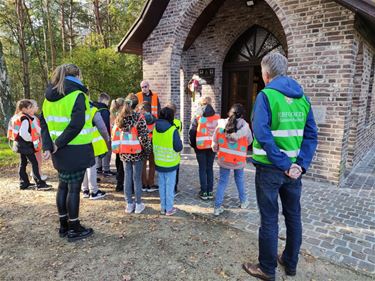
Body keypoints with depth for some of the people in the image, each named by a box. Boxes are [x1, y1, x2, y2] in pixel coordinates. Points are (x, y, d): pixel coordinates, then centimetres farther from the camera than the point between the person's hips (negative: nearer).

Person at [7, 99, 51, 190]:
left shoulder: (17, 117, 13)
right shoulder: (25, 119, -19)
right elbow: (23, 133, -27)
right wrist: (32, 139, -14)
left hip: (20, 144, 10)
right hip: (26, 144, -10)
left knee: (23, 164, 15)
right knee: (34, 163, -8)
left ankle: (24, 183, 23)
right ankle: (40, 184, -7)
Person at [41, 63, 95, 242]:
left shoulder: (50, 97, 11)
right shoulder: (77, 95, -13)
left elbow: (45, 123, 5)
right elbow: (77, 124, -24)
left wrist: (48, 146, -3)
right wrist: (58, 144, -16)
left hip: (60, 151, 7)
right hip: (75, 151, -7)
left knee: (63, 186, 16)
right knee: (74, 188, 2)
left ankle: (64, 226, 29)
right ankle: (74, 229, 14)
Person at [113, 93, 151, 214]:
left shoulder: (119, 118, 3)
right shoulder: (139, 118, -12)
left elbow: (116, 135, 8)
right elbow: (144, 136, -13)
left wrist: (118, 149, 16)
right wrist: (147, 150, -2)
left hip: (124, 153, 4)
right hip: (137, 153, -4)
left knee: (127, 177, 12)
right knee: (137, 178, 6)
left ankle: (129, 204, 20)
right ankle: (138, 204, 16)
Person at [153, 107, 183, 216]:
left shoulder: (155, 128, -3)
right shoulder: (173, 130, -19)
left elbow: (154, 144, 7)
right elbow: (178, 147, -16)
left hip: (158, 162, 5)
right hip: (170, 163, -5)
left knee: (162, 185, 16)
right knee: (170, 186, 8)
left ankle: (163, 207, 26)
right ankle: (169, 209, 17)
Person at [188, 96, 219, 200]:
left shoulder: (197, 117, -6)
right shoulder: (216, 117, 1)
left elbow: (192, 131, -8)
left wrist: (193, 144, 4)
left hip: (200, 146, -2)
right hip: (212, 146, 2)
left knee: (202, 169, 8)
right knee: (210, 168, 13)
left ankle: (204, 192, 10)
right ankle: (210, 191, 18)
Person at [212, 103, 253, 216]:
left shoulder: (221, 124, -7)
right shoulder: (245, 126, -10)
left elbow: (214, 142, -1)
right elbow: (249, 141, 6)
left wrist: (217, 150, 18)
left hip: (224, 159, 1)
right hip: (239, 159, 0)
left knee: (222, 181, 9)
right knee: (240, 180, 21)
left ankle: (218, 207, 10)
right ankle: (243, 201, 38)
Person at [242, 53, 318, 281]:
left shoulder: (266, 95, -12)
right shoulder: (302, 97, 7)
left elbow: (262, 134, -23)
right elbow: (311, 135, 2)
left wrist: (284, 164, -18)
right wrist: (301, 164, -3)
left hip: (270, 168, -5)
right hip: (293, 169, 6)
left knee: (269, 219, 6)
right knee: (293, 216, 18)